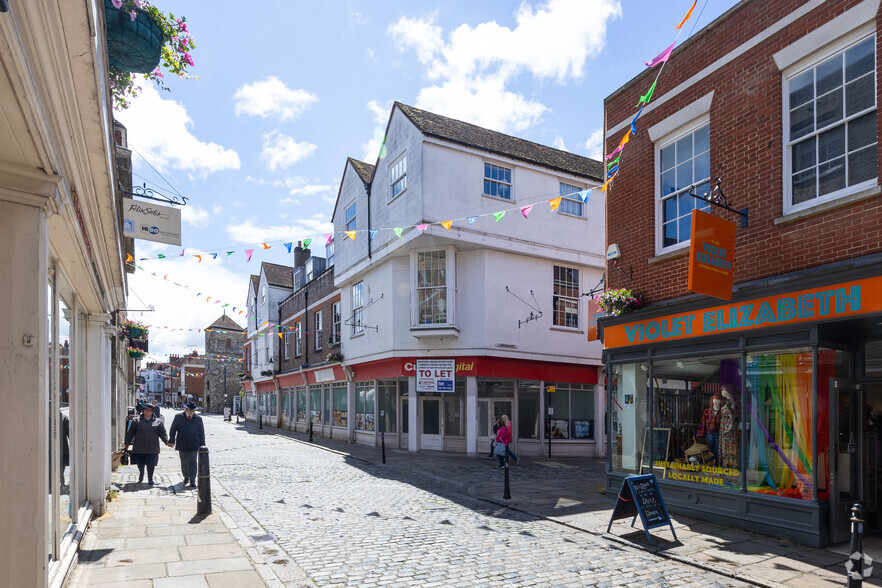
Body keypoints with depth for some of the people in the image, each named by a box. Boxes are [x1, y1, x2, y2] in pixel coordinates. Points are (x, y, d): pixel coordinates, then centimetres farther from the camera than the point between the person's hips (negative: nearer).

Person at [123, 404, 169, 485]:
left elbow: (162, 433, 5)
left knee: (151, 465, -3)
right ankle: (141, 475, 37)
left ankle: (150, 479, 14)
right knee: (140, 464, 8)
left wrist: (167, 441, -7)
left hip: (152, 448, -1)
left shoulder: (158, 421, 6)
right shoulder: (137, 421, 6)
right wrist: (127, 443, 9)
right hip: (139, 447, 1)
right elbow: (130, 433, 11)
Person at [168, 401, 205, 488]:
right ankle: (186, 477, 33)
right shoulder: (178, 417, 4)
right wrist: (172, 441, -8)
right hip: (182, 445, 1)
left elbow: (201, 433, 9)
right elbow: (173, 429, 4)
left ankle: (192, 481, -8)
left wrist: (202, 445, 7)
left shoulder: (198, 419, 5)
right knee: (184, 462, 11)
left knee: (192, 462, -8)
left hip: (193, 445, -1)